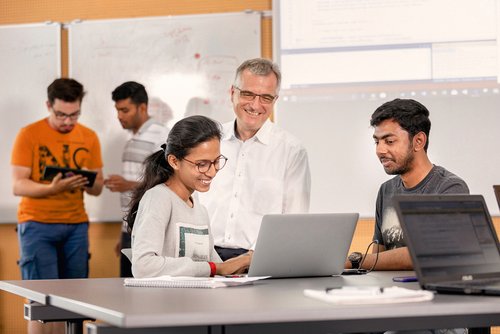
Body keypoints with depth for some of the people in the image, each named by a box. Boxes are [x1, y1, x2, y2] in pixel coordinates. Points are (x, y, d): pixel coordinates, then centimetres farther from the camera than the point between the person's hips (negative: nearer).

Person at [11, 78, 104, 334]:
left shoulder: (89, 138, 9)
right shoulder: (29, 135, -3)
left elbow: (97, 188, 11)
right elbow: (18, 185, -8)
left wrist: (87, 182, -13)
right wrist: (52, 188, -25)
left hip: (76, 226, 4)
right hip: (37, 225, -4)